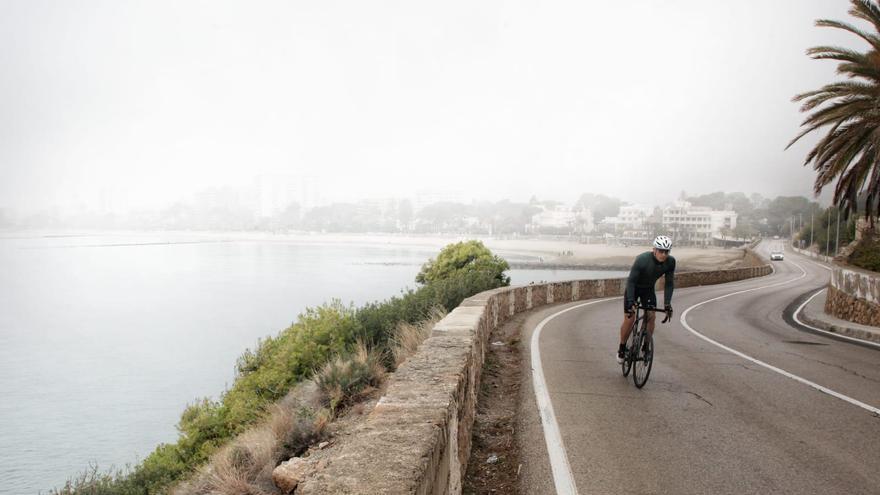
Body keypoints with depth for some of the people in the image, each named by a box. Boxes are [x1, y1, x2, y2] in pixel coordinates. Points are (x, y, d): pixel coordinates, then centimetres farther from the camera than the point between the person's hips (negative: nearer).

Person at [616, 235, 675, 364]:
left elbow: (669, 283, -12)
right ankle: (622, 348, 9)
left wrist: (667, 304, -21)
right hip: (633, 287, -4)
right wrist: (631, 302, -40)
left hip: (648, 289, 4)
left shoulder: (670, 262, -22)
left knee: (651, 316, -13)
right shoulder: (642, 259, -34)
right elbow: (631, 281, -32)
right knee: (629, 318, -10)